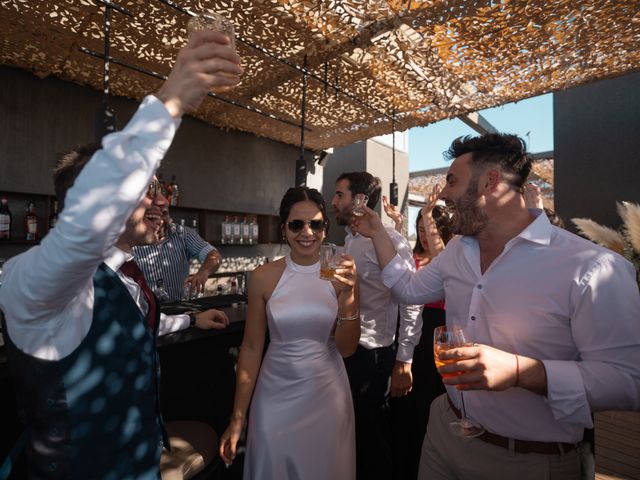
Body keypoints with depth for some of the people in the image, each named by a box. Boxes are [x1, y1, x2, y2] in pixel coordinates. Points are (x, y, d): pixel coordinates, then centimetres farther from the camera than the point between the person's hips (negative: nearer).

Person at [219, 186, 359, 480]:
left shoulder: (341, 275, -8)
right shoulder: (264, 277, -10)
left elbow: (346, 349, -7)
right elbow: (251, 348, -3)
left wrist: (348, 298, -24)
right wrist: (237, 418, 1)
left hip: (327, 395, 1)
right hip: (275, 397, 0)